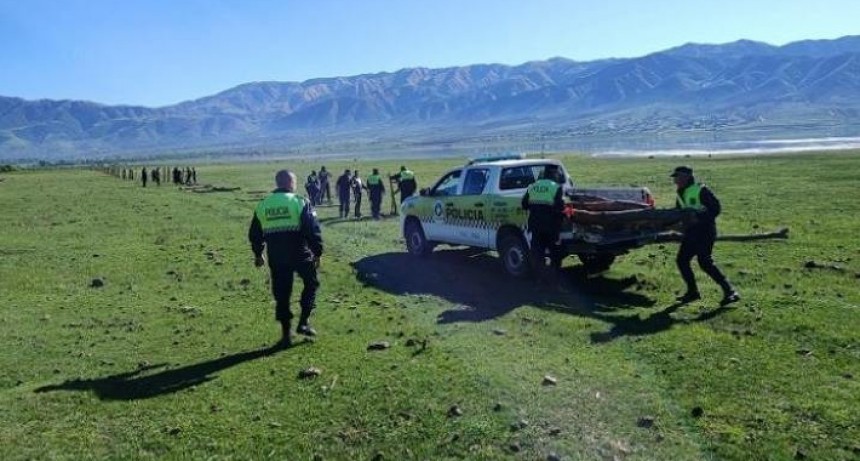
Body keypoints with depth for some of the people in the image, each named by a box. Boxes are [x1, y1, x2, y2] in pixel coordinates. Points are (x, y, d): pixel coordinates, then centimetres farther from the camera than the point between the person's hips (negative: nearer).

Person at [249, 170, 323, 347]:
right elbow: (313, 230, -11)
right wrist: (317, 253, -2)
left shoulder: (263, 205, 8)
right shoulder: (300, 202, -6)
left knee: (282, 294, 12)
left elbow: (254, 234, 17)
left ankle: (286, 334, 16)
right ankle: (303, 322, 11)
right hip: (300, 254, -3)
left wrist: (258, 254, 31)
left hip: (276, 259, 4)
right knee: (311, 283, 18)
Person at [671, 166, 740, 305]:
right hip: (692, 232, 9)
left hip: (704, 231, -9)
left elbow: (716, 208, -16)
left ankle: (729, 291, -11)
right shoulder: (680, 194, 13)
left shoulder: (700, 190, -13)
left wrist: (700, 218, -25)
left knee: (705, 262, -16)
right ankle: (692, 291, 18)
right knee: (682, 260, 8)